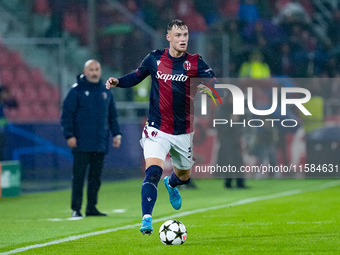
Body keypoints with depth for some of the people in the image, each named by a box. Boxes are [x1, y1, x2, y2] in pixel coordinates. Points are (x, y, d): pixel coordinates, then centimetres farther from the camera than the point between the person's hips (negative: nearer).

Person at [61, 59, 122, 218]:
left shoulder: (105, 92, 14)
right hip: (82, 144, -5)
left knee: (95, 177, 8)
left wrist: (116, 134, 11)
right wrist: (69, 135, -11)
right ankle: (76, 209, -3)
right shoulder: (76, 90, -1)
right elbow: (67, 114, -4)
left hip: (100, 144, 5)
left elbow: (112, 116, 21)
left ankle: (92, 208, 14)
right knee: (79, 176, -5)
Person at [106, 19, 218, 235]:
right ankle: (147, 219, -24)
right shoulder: (155, 58, -2)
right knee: (153, 171, -23)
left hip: (183, 132, 2)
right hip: (157, 129, -2)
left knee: (184, 176, 20)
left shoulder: (195, 62, -5)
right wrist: (118, 81, -3)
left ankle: (171, 184, 58)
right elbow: (137, 76, 15)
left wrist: (207, 86, -39)